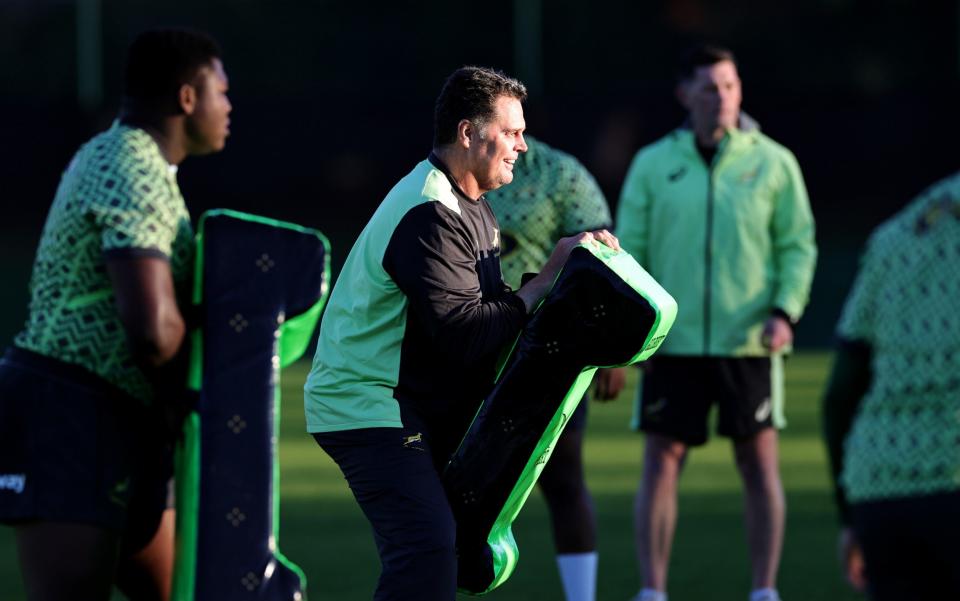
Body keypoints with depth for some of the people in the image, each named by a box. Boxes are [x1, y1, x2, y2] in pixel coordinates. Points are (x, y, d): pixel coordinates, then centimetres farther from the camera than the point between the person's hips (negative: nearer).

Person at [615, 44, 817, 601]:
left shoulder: (773, 162, 3)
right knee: (661, 462, 0)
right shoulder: (654, 164, 5)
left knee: (760, 462, 2)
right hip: (674, 343, 1)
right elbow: (629, 248, 7)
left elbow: (799, 244, 5)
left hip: (748, 343, -1)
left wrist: (786, 312, -9)